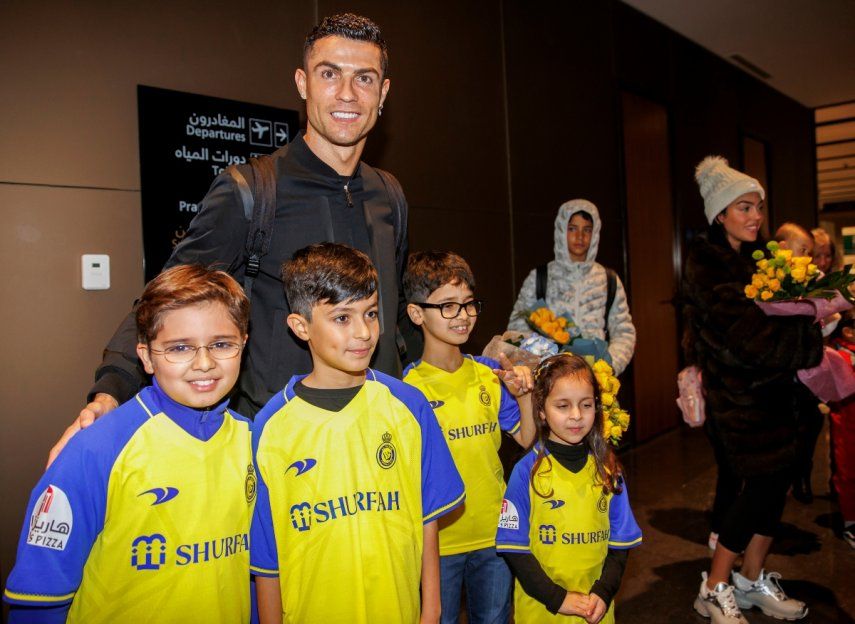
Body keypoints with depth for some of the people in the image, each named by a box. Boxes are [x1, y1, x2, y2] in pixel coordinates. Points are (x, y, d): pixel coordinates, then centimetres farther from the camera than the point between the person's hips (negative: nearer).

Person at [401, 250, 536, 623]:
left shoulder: (490, 374, -2)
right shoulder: (407, 387, -15)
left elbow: (526, 439, 3)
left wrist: (523, 395, -12)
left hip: (495, 533, 4)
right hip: (439, 538, -4)